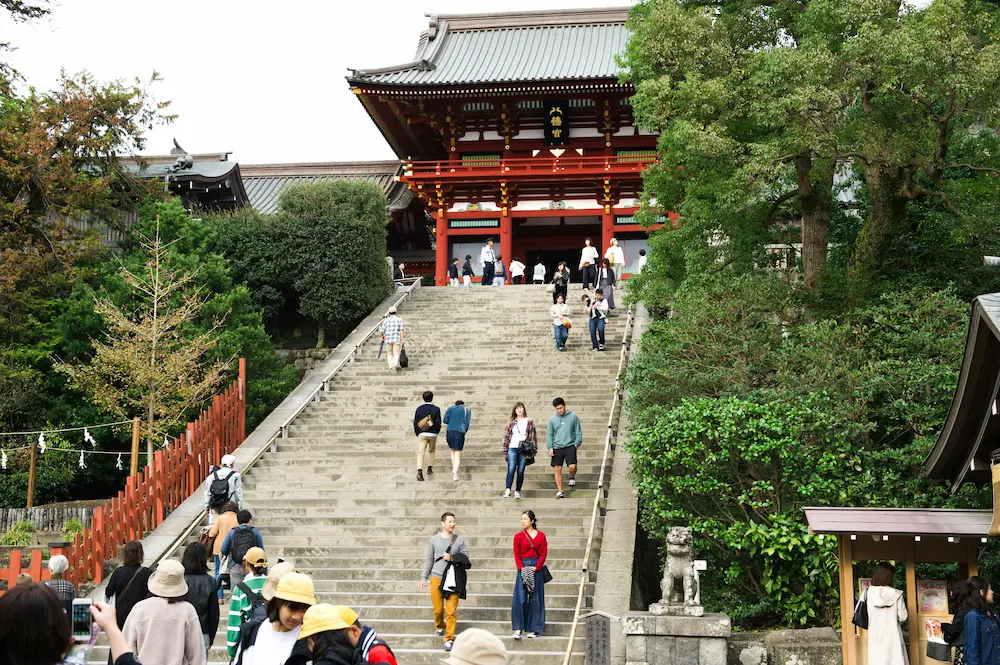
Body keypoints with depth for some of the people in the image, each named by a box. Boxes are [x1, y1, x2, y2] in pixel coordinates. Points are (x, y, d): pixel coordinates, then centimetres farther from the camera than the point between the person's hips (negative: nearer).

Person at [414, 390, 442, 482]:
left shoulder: (419, 409, 1)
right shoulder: (436, 409, -4)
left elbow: (415, 422, 2)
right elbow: (438, 423, -6)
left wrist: (417, 434, 14)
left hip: (422, 434, 0)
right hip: (433, 434, 0)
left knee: (420, 453, -7)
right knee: (431, 451, 24)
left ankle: (419, 471, -25)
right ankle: (430, 468, 26)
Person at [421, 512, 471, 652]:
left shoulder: (460, 540, 2)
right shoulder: (434, 539, 4)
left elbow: (465, 558, 1)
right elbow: (429, 560, 9)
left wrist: (452, 558, -13)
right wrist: (424, 577, 9)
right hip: (436, 578, 1)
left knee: (451, 611, -7)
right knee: (438, 609, 9)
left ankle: (449, 639, -1)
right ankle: (439, 627, 38)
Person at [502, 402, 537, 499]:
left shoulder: (529, 422, 8)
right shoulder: (511, 423, 11)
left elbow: (533, 436, 7)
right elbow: (506, 437, 10)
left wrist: (533, 449, -1)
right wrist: (505, 451, 5)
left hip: (524, 450, 0)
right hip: (512, 448, 0)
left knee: (520, 471, 2)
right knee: (511, 470, -11)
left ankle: (517, 491, 8)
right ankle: (507, 490, -17)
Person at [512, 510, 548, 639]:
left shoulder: (541, 536, 5)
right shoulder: (518, 536, 5)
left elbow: (544, 553, 2)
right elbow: (516, 554, 3)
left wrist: (536, 567, -10)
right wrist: (522, 568, -10)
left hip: (536, 569, 1)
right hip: (523, 568, -1)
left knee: (535, 599, 4)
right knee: (520, 598, -9)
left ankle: (534, 628, 10)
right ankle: (518, 628, -6)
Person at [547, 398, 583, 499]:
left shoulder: (573, 417, 4)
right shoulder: (552, 419, 7)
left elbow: (578, 431, 8)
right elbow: (549, 434, 10)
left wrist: (577, 444, -1)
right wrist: (550, 447, 0)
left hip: (570, 446, -2)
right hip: (557, 448, 2)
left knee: (572, 466, -15)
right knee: (557, 469, -1)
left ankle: (572, 478, 19)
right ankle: (560, 491, 6)